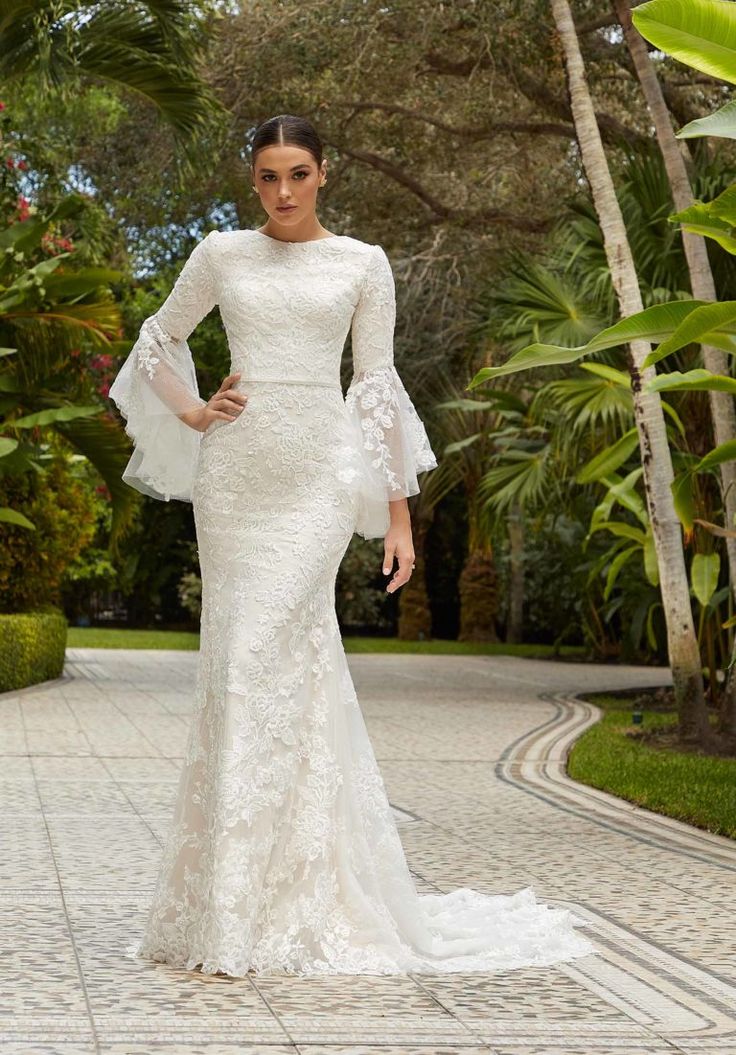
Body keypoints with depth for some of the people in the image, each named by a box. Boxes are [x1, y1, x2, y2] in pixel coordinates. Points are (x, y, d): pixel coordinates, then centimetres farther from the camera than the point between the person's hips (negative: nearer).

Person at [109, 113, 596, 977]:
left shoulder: (363, 264, 6)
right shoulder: (221, 253, 10)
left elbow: (378, 385, 5)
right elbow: (157, 338, 22)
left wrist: (398, 513, 3)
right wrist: (188, 412, 4)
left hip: (319, 474, -2)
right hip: (235, 472, 2)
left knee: (261, 658, -13)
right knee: (264, 662, 2)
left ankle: (272, 906, -8)